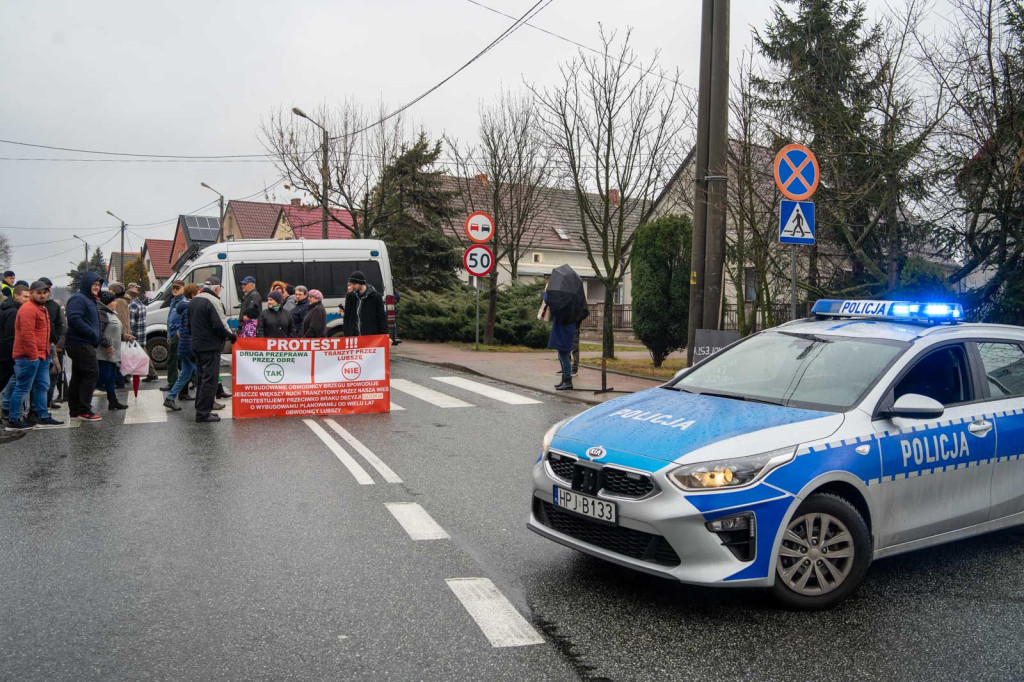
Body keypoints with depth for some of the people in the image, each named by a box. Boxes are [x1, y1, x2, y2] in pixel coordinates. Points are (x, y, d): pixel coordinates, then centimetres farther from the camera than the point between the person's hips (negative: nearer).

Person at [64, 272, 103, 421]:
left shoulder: (91, 300, 20)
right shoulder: (78, 299, -11)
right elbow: (74, 318, -25)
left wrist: (95, 336, 13)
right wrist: (92, 334, -22)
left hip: (84, 344, 10)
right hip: (81, 343, -10)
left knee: (78, 377, 12)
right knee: (91, 374, -11)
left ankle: (75, 410, 19)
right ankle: (84, 410, -8)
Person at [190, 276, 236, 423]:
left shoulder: (194, 301, 14)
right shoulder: (213, 301, -17)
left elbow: (190, 323, 21)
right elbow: (220, 324, -22)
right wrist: (230, 336, -8)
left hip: (197, 345, 10)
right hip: (211, 346, -10)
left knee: (203, 377, 19)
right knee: (210, 379, -6)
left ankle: (201, 408, 25)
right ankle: (203, 412, -6)